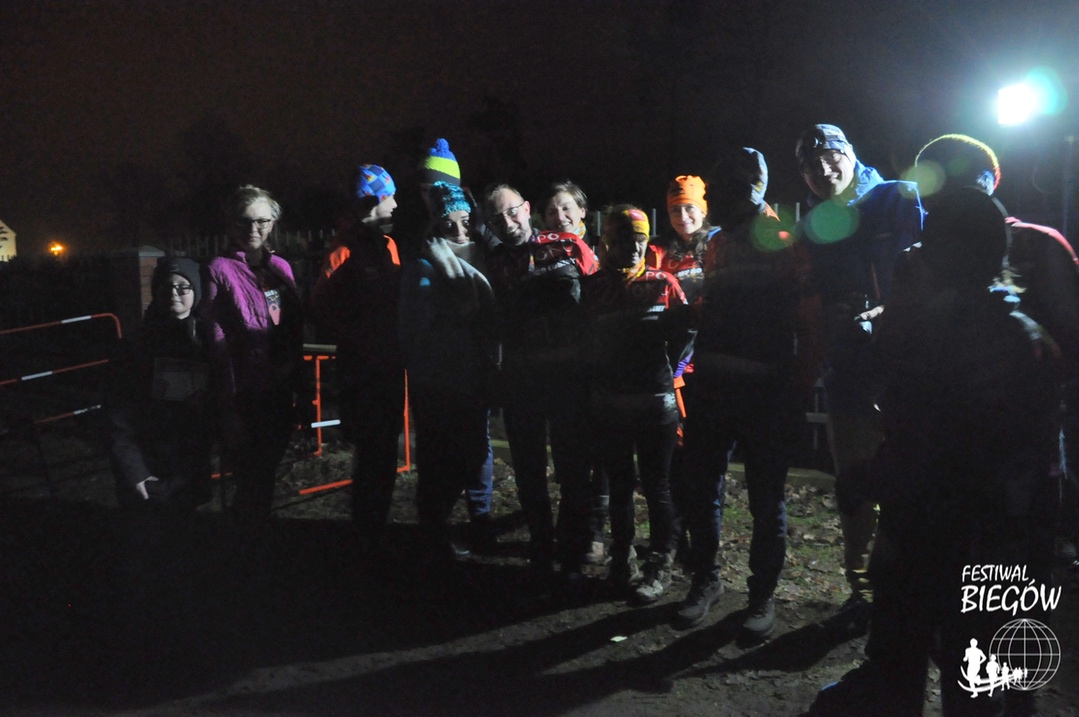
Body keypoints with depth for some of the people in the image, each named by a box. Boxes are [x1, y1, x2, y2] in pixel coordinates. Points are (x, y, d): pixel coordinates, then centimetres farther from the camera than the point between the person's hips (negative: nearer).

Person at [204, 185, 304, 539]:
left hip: (280, 392, 5)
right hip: (244, 395, -5)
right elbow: (217, 341, -11)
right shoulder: (220, 269, -8)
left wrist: (298, 385, 9)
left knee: (265, 476, 18)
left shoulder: (280, 267, 8)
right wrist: (230, 404, -14)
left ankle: (257, 539, 37)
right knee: (251, 481, 4)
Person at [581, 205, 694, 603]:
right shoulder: (592, 286, 3)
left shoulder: (663, 283, 0)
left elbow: (685, 331, 2)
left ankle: (659, 567, 15)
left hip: (655, 399, -2)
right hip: (608, 402, 2)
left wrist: (668, 368, -2)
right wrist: (597, 374, -2)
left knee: (657, 485, 4)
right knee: (619, 484, 13)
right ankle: (622, 561, 27)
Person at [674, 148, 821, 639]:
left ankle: (763, 595, 22)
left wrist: (797, 392, -14)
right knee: (702, 488, 11)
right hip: (712, 385, 6)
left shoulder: (786, 245, -6)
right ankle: (705, 580, 30)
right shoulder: (716, 246, 13)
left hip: (765, 391, -5)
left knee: (766, 499, 7)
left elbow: (809, 326, -10)